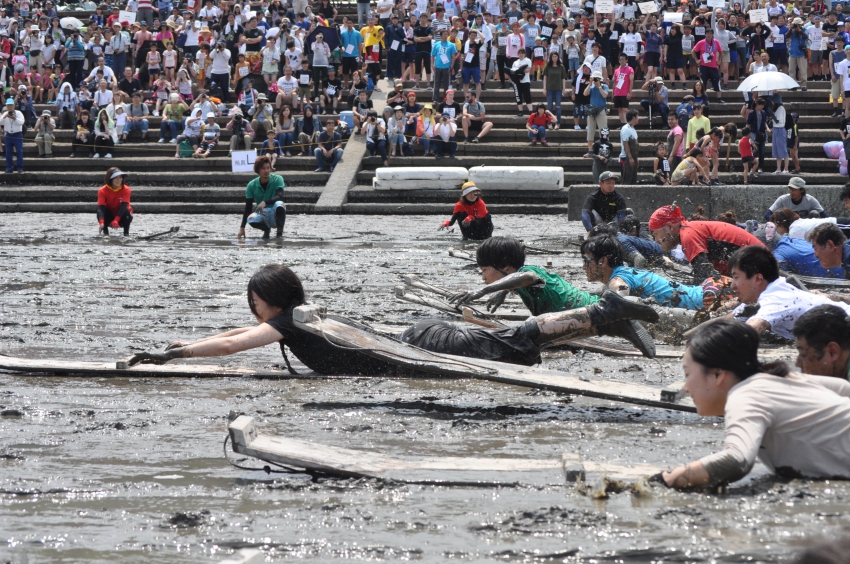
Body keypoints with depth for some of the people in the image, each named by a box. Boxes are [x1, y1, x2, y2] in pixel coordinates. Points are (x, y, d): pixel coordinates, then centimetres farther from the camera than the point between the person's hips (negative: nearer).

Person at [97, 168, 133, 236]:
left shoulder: (126, 189, -18)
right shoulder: (102, 191, -17)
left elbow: (124, 206, -30)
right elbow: (101, 207, -30)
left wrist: (116, 220, -45)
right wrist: (101, 223, -47)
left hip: (121, 218, 0)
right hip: (109, 217, 0)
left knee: (126, 212, -32)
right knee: (100, 212, -29)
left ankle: (126, 233, -11)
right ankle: (105, 232, -11)